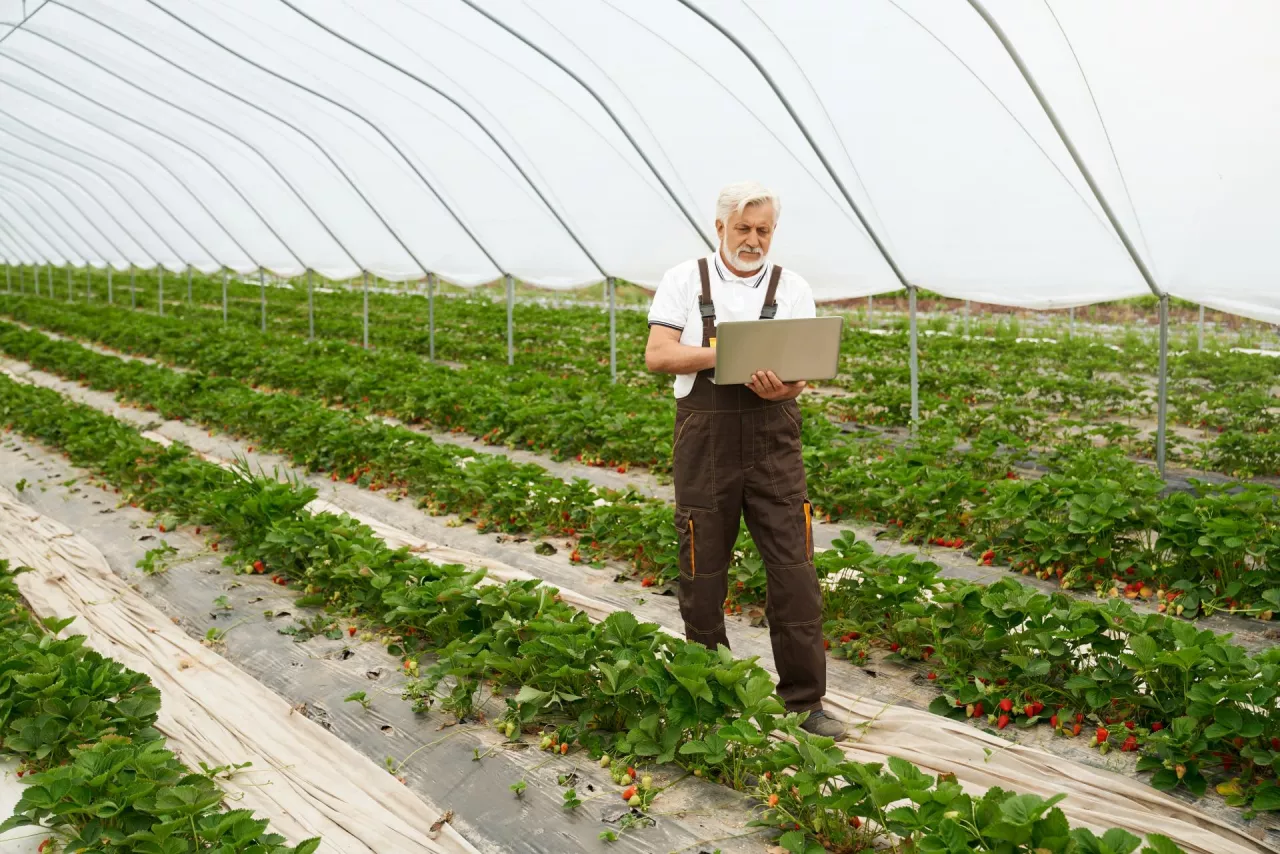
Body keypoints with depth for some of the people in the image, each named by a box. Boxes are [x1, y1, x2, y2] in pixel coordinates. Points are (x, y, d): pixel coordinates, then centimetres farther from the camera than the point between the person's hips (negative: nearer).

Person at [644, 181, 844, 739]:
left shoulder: (792, 289, 7)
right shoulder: (684, 281, 4)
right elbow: (657, 355, -7)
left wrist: (781, 386, -23)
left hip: (773, 441, 1)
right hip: (705, 441, -1)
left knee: (794, 573, -1)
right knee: (702, 573, 7)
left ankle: (803, 702, 12)